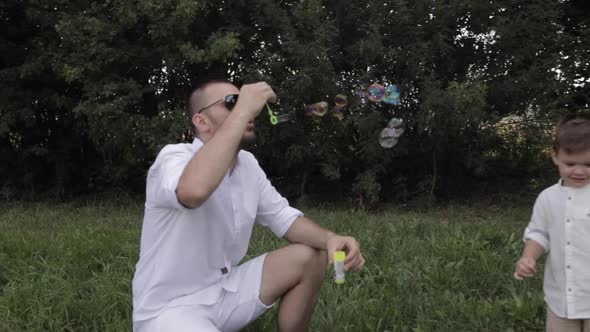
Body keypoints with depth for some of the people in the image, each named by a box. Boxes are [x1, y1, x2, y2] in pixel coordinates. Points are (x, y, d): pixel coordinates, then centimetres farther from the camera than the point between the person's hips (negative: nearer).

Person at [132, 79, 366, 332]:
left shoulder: (247, 164, 4)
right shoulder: (174, 156, -20)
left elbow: (284, 217, 8)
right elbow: (193, 191, -43)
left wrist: (330, 238, -13)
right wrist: (242, 111, -35)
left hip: (225, 290, 8)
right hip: (169, 308, -8)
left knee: (310, 258, -3)